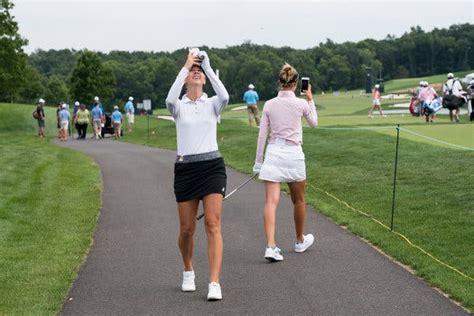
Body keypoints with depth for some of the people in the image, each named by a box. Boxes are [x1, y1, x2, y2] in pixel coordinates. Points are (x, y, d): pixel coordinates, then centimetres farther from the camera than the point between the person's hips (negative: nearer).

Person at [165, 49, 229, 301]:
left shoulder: (212, 104, 6)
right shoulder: (178, 107, 4)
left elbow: (224, 96, -18)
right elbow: (170, 99, -21)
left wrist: (207, 66, -14)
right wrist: (185, 66, -18)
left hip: (212, 166, 0)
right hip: (185, 168, 1)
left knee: (213, 225, -11)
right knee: (187, 229, 7)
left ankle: (214, 283, -15)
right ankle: (188, 272, 33)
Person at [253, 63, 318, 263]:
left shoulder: (269, 105, 0)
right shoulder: (301, 104, -4)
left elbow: (262, 135, 2)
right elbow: (314, 123, 16)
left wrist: (258, 161, 9)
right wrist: (310, 100, 24)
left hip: (273, 153, 1)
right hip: (293, 154, -1)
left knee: (271, 201, -5)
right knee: (298, 200, 18)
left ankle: (271, 246, -19)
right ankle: (300, 241, 34)